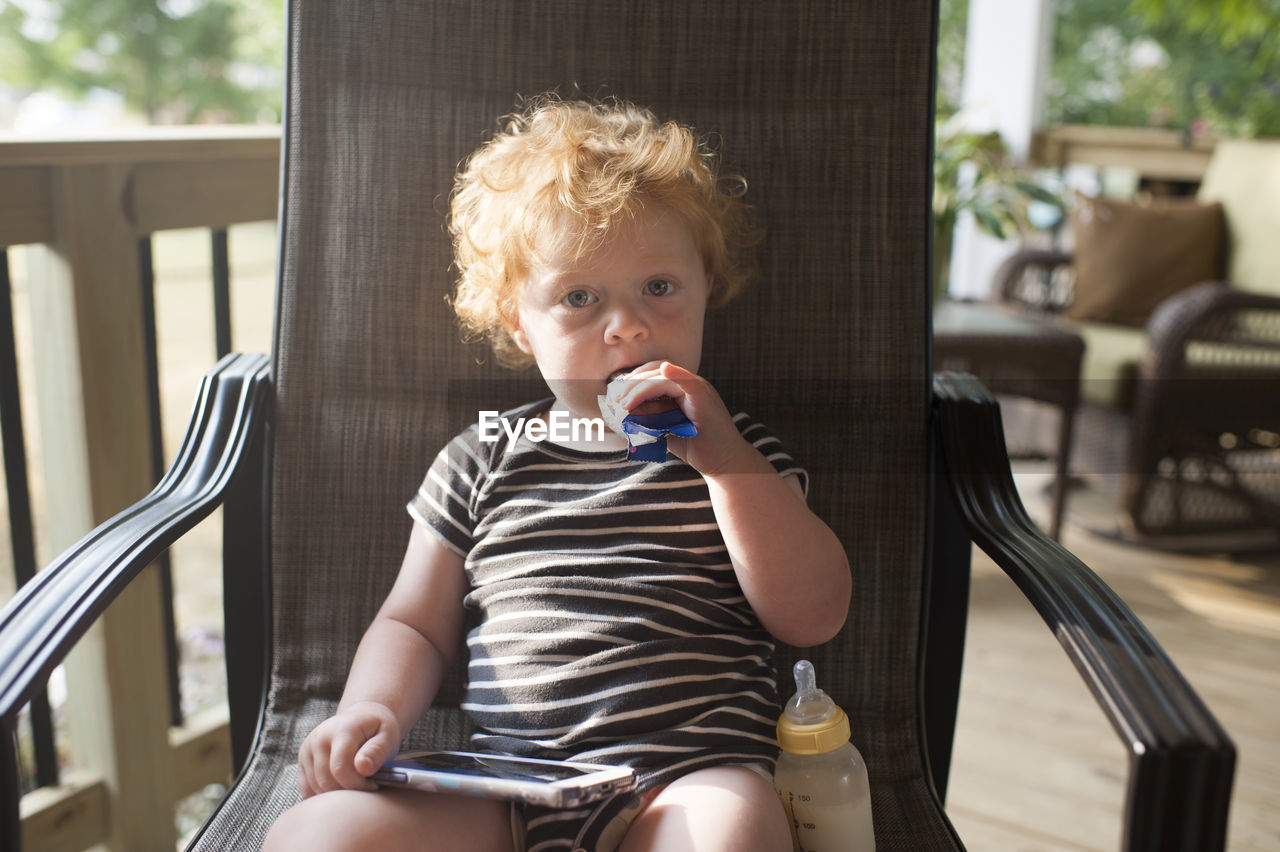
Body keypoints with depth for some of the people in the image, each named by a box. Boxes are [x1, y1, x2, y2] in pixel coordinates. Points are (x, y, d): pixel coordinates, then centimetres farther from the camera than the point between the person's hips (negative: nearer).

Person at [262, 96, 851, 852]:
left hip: (682, 786, -2)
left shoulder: (741, 457, 11)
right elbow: (415, 626, 20)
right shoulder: (483, 463, 15)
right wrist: (374, 711, -2)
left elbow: (815, 616, -1)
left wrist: (723, 457, -9)